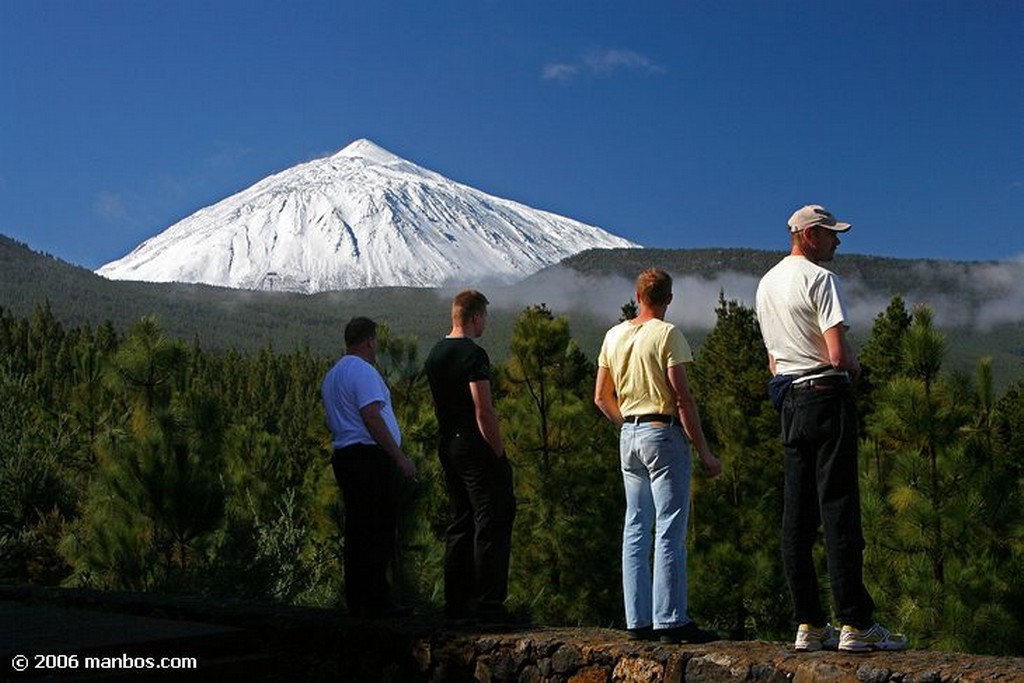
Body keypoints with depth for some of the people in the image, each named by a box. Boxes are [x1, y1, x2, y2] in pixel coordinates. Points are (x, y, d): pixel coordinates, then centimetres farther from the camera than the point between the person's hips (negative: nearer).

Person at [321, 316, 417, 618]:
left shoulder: (332, 375, 21)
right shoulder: (363, 371, -11)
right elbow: (372, 417, -19)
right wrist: (400, 456, -17)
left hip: (343, 455, 10)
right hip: (369, 457, -10)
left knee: (357, 530, 12)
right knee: (379, 531, -7)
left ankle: (356, 600, 14)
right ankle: (376, 601, -8)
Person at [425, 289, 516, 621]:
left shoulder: (435, 353, 13)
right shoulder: (473, 354, -15)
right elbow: (483, 411, -20)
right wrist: (499, 452, -15)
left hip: (447, 445, 9)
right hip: (475, 446, -9)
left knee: (460, 523, 14)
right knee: (492, 523, -4)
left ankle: (456, 601, 16)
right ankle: (487, 604, -4)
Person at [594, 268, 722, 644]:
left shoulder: (614, 335, 10)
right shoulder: (667, 334, -9)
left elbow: (601, 396, 14)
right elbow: (683, 399, -14)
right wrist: (704, 452, -10)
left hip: (628, 436, 7)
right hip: (663, 434, -7)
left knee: (636, 530, 10)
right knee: (670, 530, -5)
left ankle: (638, 620, 13)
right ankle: (671, 620, -5)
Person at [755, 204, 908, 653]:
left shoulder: (766, 284, 17)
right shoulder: (820, 279, -10)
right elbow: (838, 355, -19)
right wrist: (854, 365, 0)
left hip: (789, 401, 8)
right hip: (827, 396, -8)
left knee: (796, 514, 5)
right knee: (838, 510, -7)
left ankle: (809, 625, 8)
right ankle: (856, 624, -4)